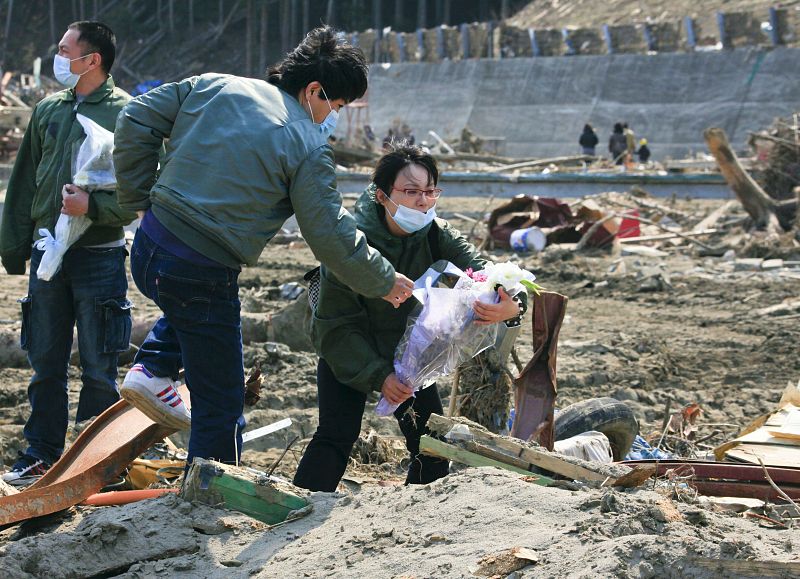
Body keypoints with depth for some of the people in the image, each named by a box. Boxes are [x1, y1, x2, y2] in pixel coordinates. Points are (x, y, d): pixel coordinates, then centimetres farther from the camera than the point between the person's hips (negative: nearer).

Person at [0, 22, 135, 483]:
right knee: (46, 364, 10)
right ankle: (43, 454, 20)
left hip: (100, 258, -5)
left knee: (98, 367, 3)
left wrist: (93, 206, -23)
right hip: (48, 254, 5)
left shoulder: (126, 113, -7)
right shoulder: (48, 110, 11)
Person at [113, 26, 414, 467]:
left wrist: (140, 197, 14)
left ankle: (152, 369, 21)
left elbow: (136, 122, 7)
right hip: (202, 275, -6)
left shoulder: (215, 86, 6)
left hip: (147, 249, 6)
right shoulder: (309, 148, -8)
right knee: (219, 402, 10)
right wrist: (385, 282, 8)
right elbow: (331, 237, -7)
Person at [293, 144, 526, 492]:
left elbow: (478, 268, -35)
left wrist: (510, 306, -58)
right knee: (336, 436, -18)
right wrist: (378, 376, -37)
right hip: (348, 355, -4)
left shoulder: (437, 237, -18)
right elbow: (336, 326, -26)